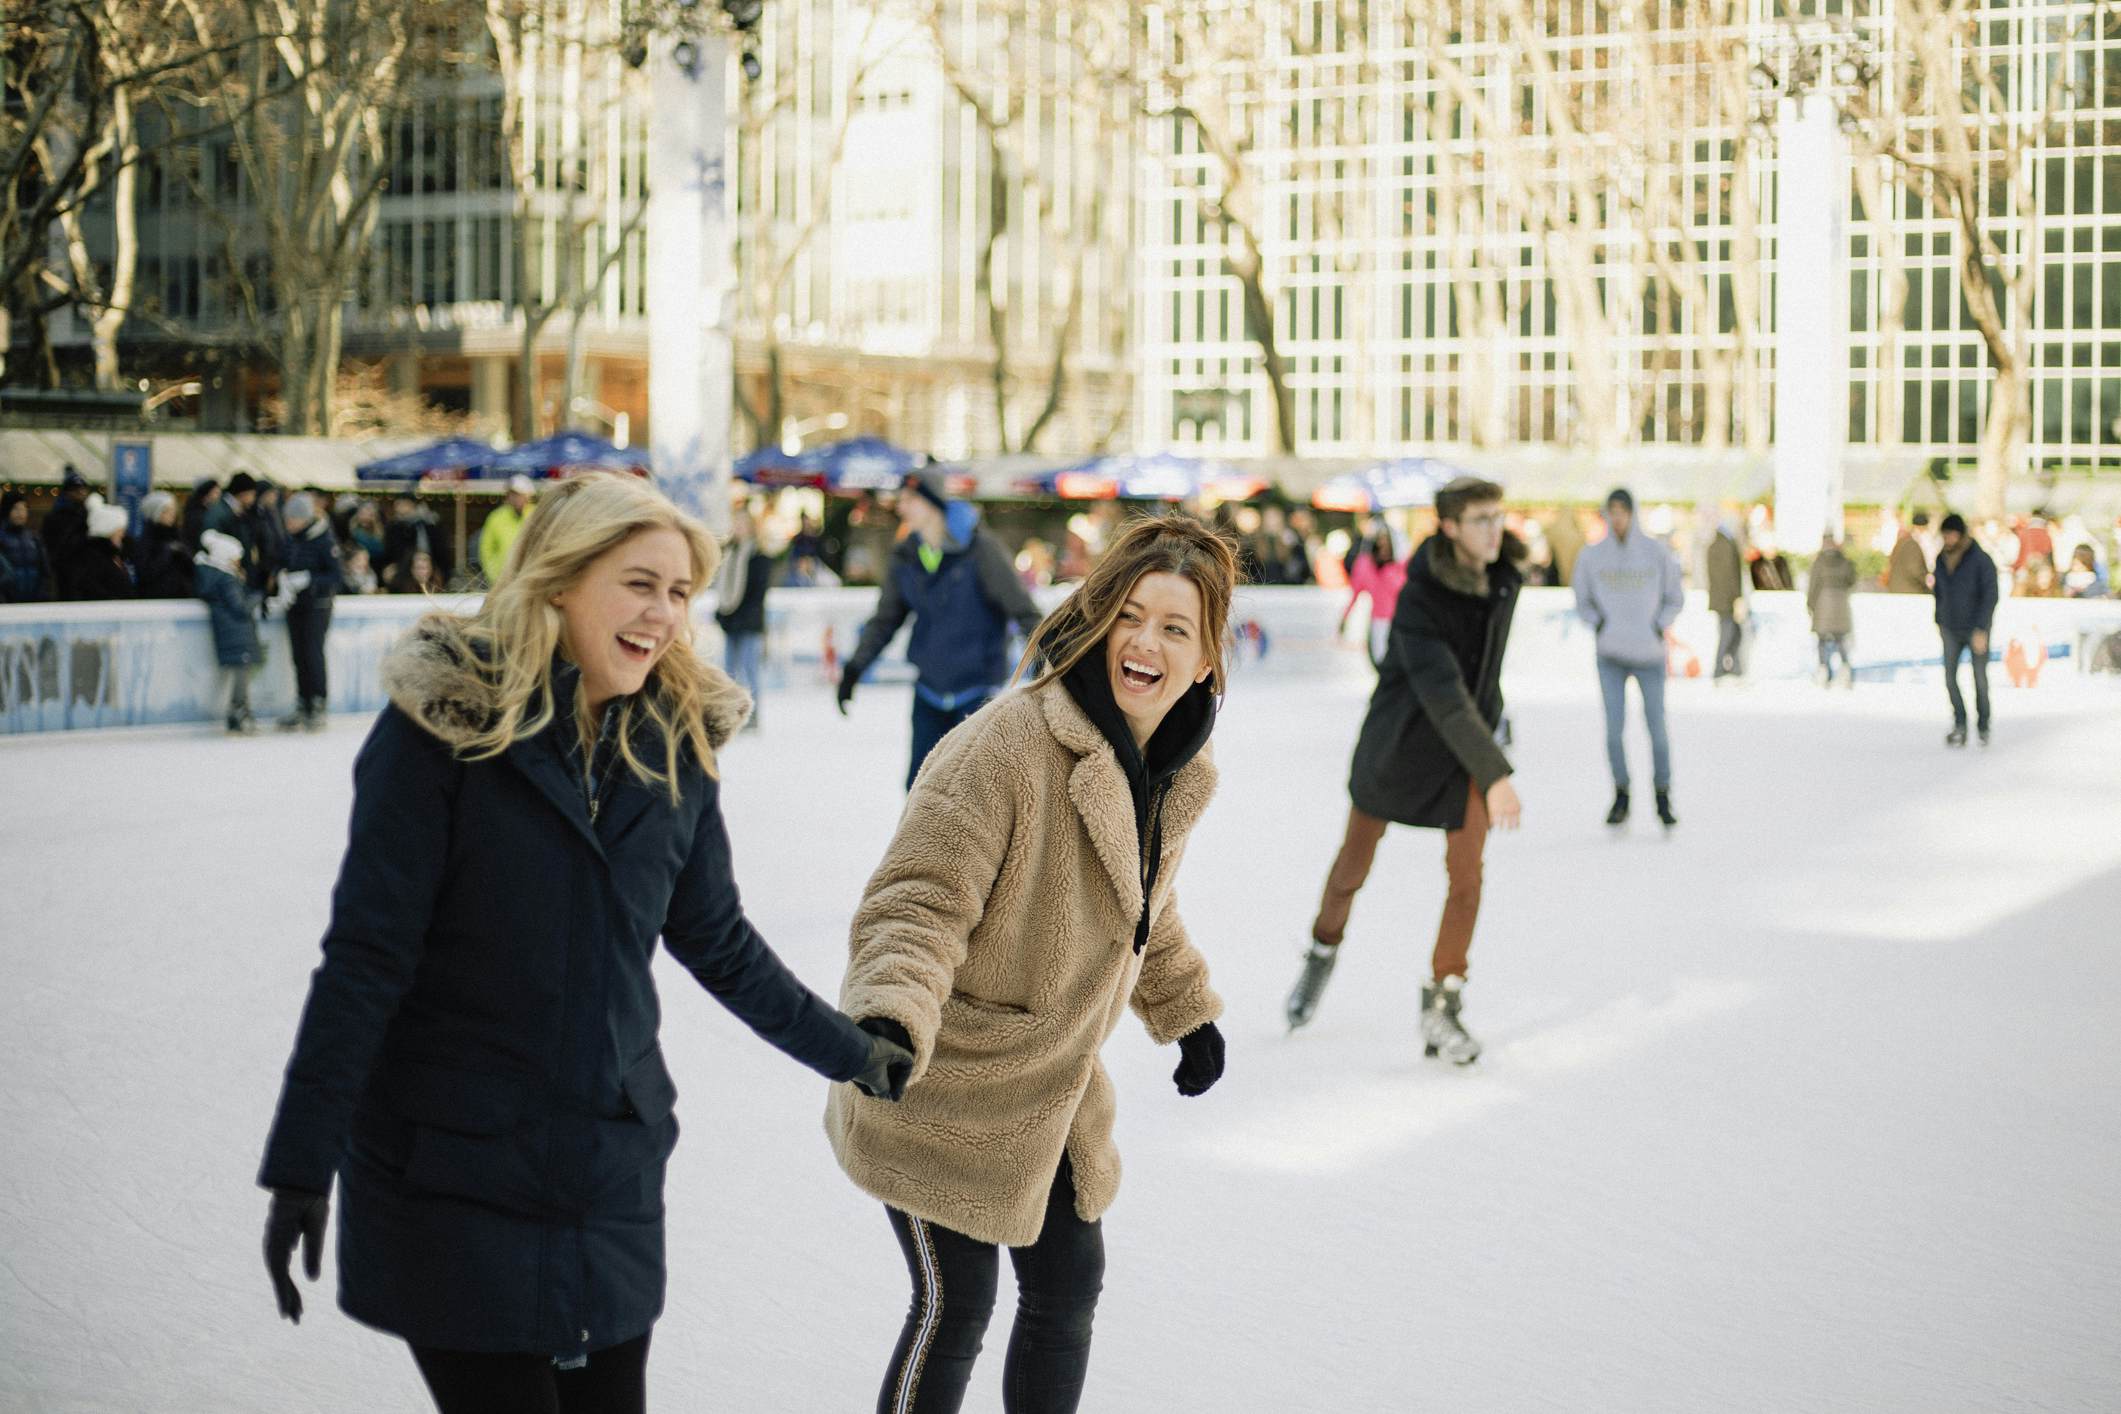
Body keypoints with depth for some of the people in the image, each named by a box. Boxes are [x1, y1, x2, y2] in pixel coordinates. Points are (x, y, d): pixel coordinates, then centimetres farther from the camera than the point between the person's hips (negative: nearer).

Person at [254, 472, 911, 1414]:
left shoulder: (675, 744, 2)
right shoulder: (444, 723, -13)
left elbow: (716, 941, 14)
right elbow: (365, 955, -14)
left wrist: (851, 1053, 20)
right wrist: (300, 1167, -15)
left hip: (613, 1174, 5)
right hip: (453, 1177, -5)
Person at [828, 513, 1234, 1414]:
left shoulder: (1179, 772, 1)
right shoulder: (1006, 747, -26)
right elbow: (919, 903, -27)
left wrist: (1187, 1010, 27)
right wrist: (892, 1017, -42)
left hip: (1051, 1090, 8)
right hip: (943, 1092, -8)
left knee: (1069, 1287, 16)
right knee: (957, 1307, -1)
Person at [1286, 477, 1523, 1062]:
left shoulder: (1505, 577, -6)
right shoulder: (1419, 599, -26)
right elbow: (1443, 695, -34)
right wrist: (1494, 775, -41)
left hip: (1471, 736, 3)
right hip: (1400, 739, -3)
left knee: (1466, 874, -9)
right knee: (1357, 859, 14)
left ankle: (1442, 1008, 0)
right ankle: (1323, 953, 42)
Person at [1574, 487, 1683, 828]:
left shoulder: (1657, 554, -3)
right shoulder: (1591, 556, 0)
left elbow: (1674, 599, 7)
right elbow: (1583, 602, 13)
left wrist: (1659, 629, -5)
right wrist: (1600, 627, -2)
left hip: (1650, 655, -1)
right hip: (1610, 656, 1)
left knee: (1657, 727, 0)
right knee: (1614, 727, -4)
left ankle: (1663, 798, 14)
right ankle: (1620, 796, 9)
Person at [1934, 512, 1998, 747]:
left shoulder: (1981, 560, -16)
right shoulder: (1942, 559, 1)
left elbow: (1990, 596, -17)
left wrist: (1982, 630, -22)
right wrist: (1939, 622, 17)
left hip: (1976, 628, -4)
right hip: (1951, 628, 4)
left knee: (1980, 677, 3)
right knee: (1950, 676, -7)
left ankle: (1983, 726, 19)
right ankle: (1960, 726, 0)